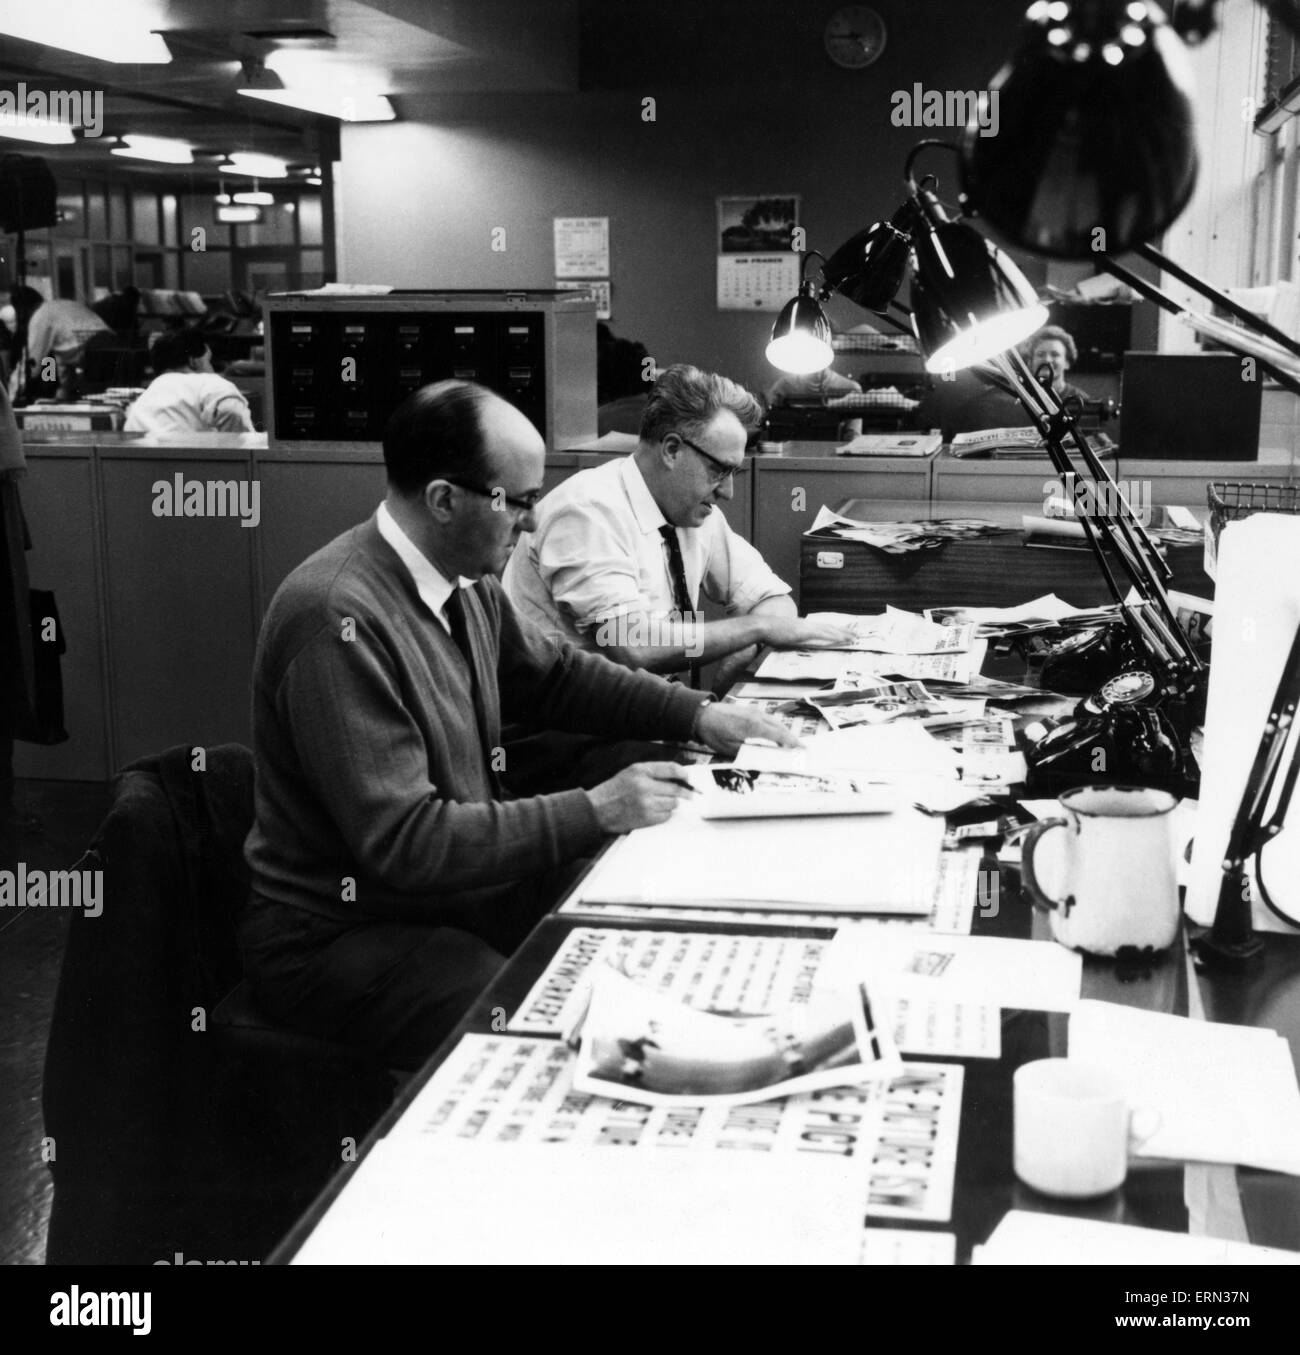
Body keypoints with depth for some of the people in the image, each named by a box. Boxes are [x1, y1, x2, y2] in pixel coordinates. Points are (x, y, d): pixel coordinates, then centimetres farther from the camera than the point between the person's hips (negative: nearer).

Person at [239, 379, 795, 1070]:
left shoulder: (467, 584, 0)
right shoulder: (340, 621, -27)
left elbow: (552, 671, 20)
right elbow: (402, 842, -28)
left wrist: (698, 715, 8)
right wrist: (594, 812, -24)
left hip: (459, 879, 9)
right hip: (343, 934, -9)